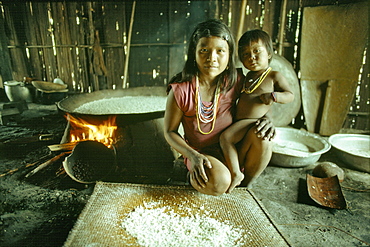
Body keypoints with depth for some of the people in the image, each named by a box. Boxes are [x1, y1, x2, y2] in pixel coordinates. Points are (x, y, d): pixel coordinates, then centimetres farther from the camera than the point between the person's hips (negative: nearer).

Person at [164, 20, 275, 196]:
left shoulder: (235, 82, -10)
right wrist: (193, 156, -24)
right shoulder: (180, 91, -19)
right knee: (218, 183, -33)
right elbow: (170, 131, -8)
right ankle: (194, 177, 5)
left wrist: (265, 120, -13)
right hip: (201, 153, -3)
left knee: (262, 138, -25)